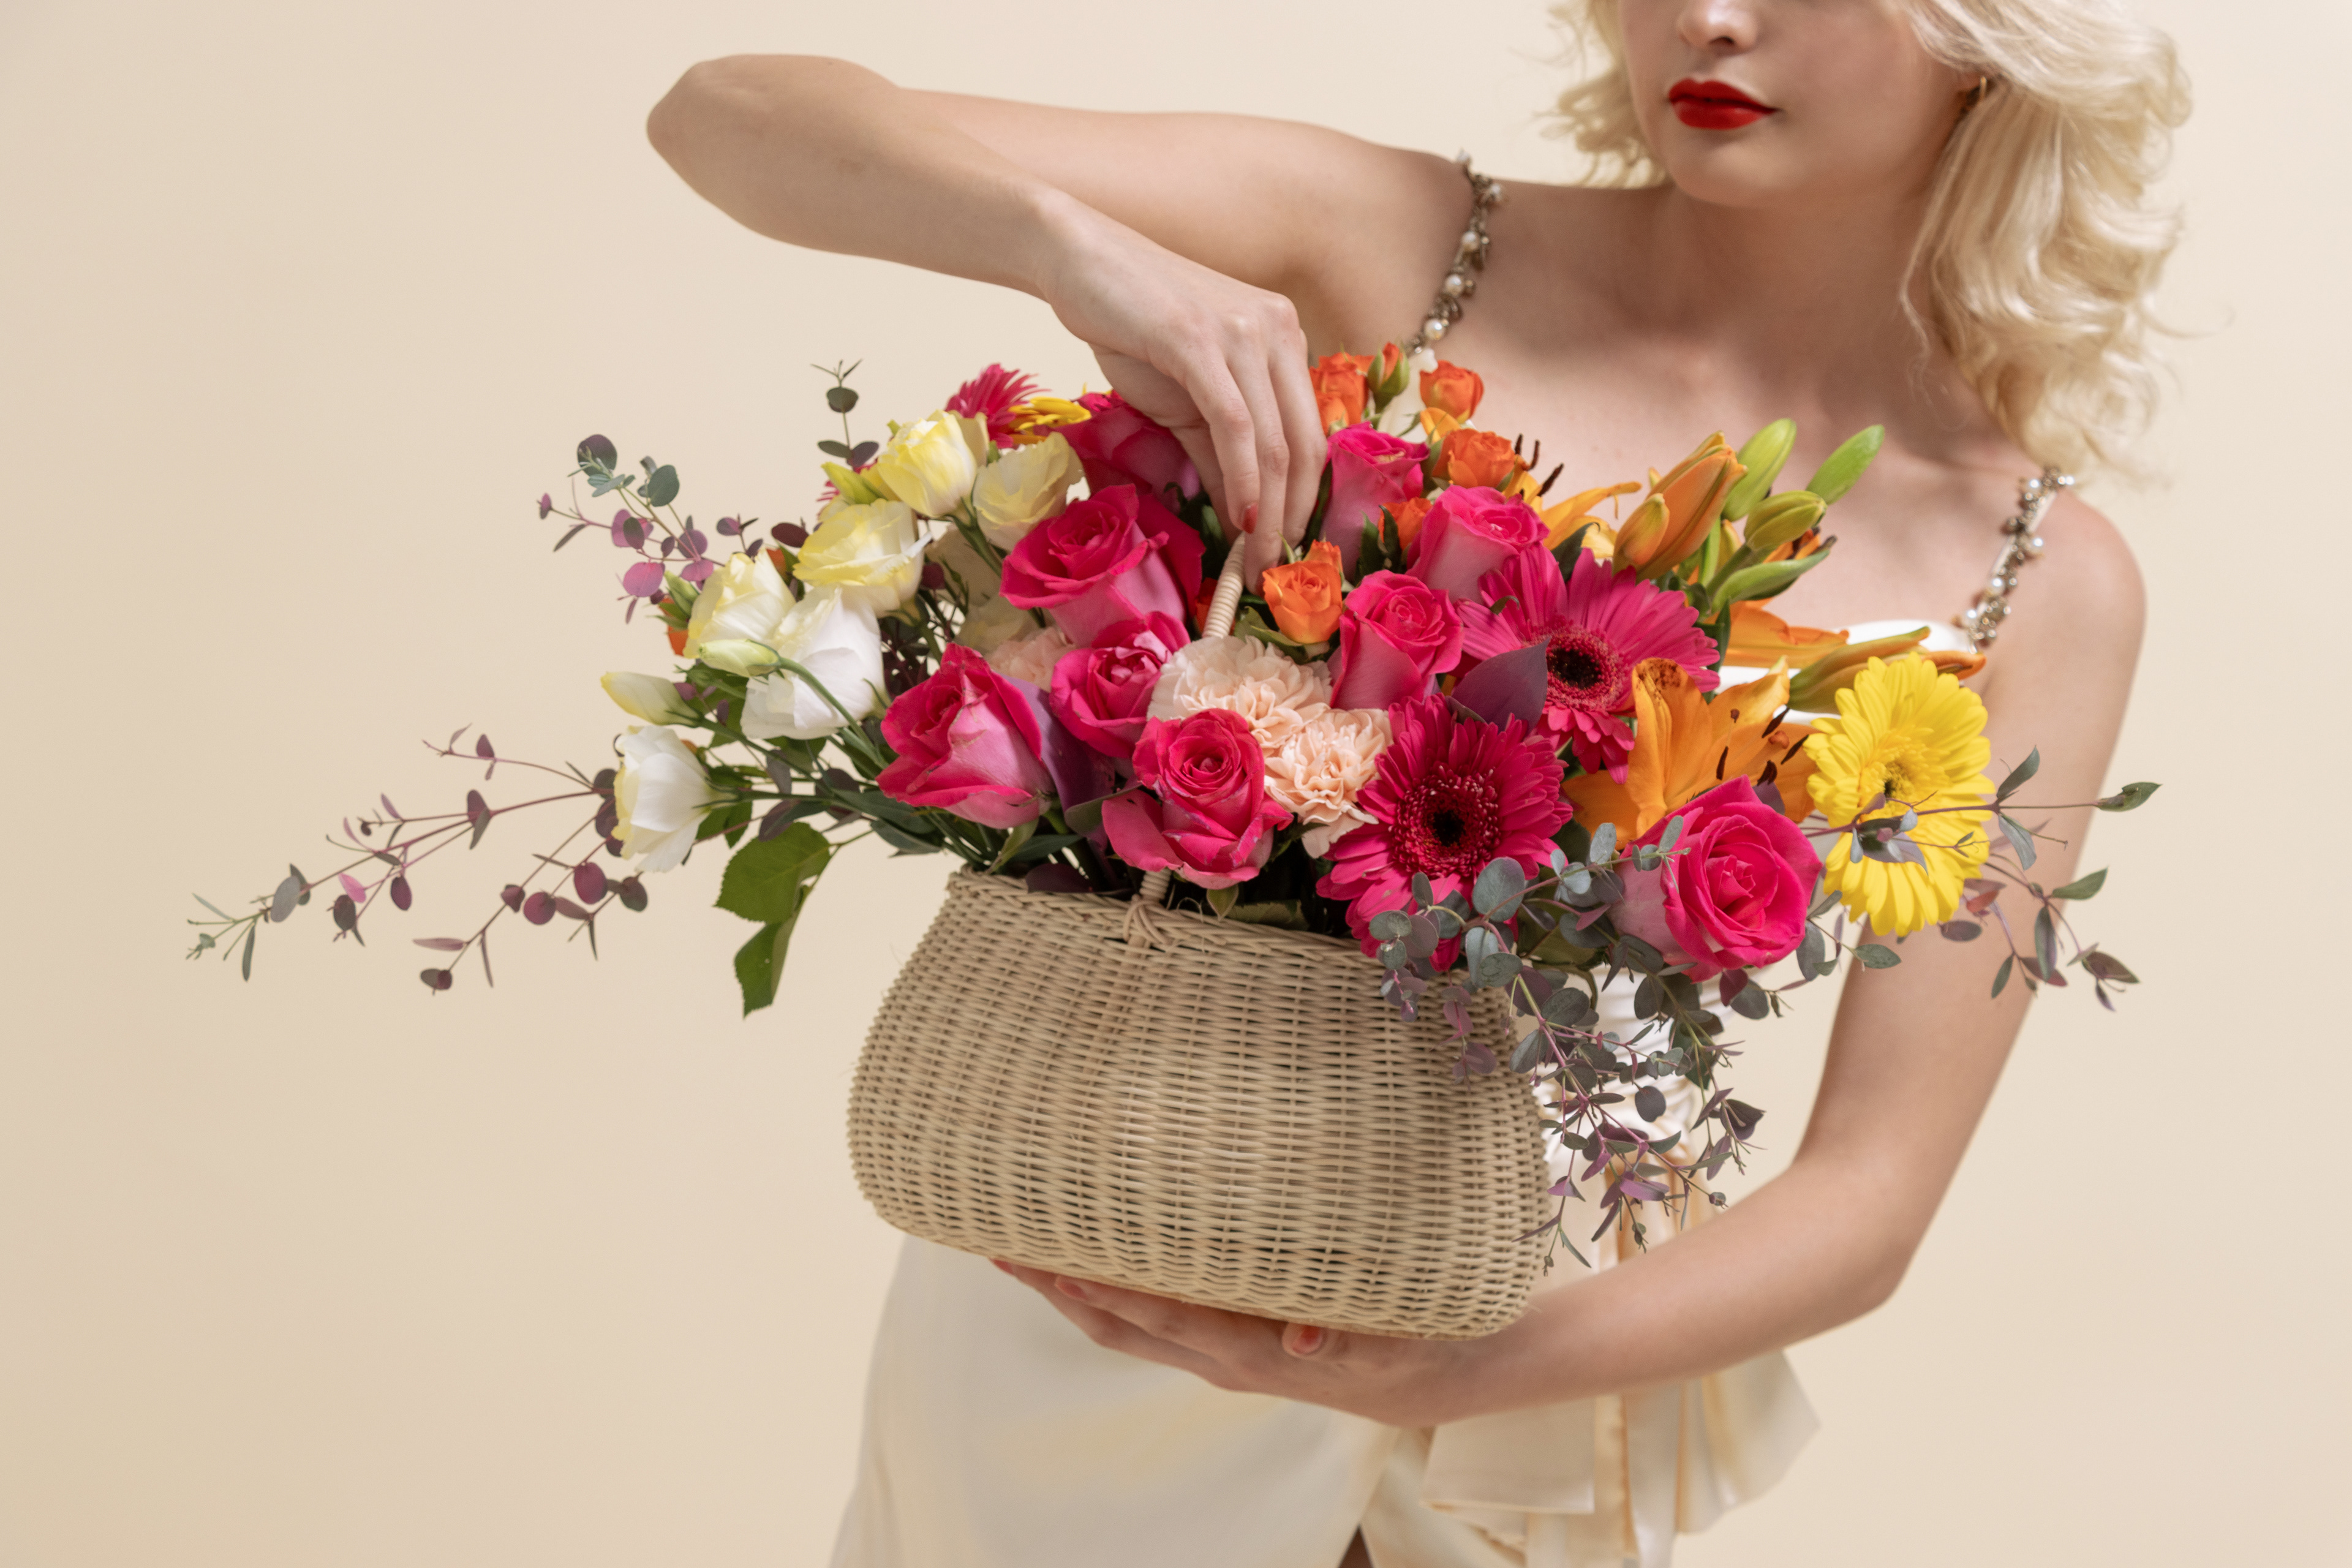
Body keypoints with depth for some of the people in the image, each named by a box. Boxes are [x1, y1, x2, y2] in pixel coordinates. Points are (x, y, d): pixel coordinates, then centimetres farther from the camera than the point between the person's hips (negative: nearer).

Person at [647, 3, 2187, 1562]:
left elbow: (1873, 1200, -10)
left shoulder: (2047, 584, -7)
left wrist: (1455, 1376, -26)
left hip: (1515, 1381, 1)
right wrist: (1071, 242, -32)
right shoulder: (1404, 249, -9)